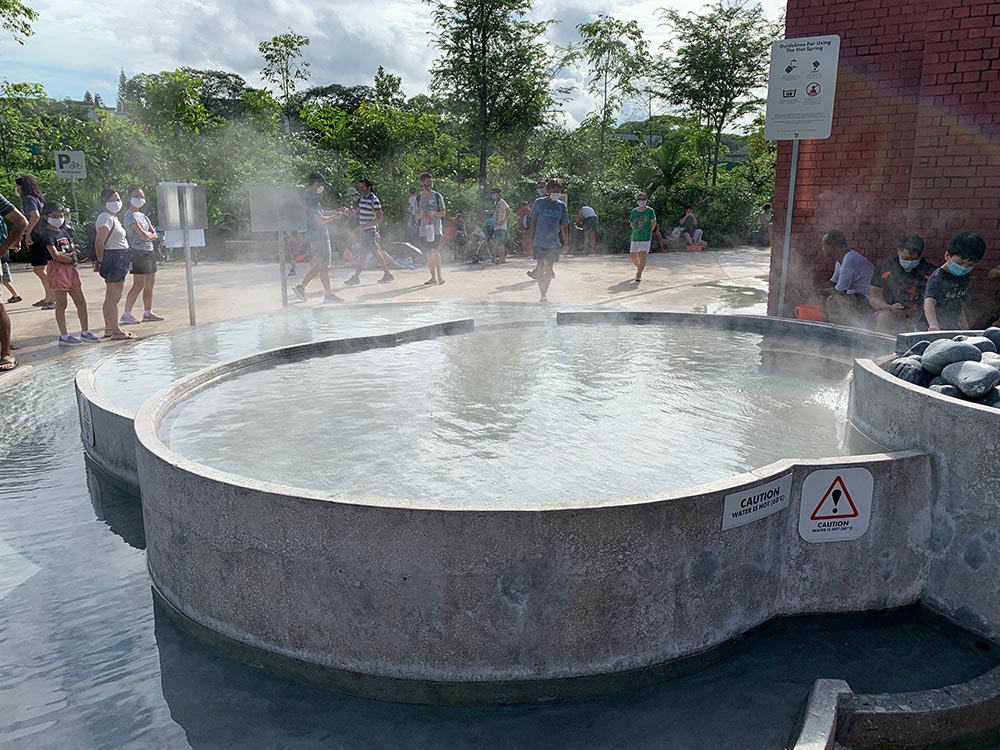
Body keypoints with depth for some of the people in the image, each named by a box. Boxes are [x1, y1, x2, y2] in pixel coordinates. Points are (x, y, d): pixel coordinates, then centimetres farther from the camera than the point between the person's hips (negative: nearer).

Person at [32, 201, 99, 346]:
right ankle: (64, 336, 2)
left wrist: (64, 254, -8)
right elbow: (55, 255, -17)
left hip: (70, 269, 8)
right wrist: (70, 258, -6)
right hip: (57, 269, -8)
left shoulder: (63, 232, 17)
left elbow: (74, 251, 11)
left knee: (81, 302, 9)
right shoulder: (46, 234, -8)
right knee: (61, 304, -3)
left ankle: (85, 332, 18)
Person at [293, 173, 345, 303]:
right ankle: (328, 294, 8)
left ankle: (301, 287, 14)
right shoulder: (312, 198, -18)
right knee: (324, 267, -1)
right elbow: (320, 220, -22)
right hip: (319, 237, -10)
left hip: (314, 237, 10)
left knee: (318, 266, 16)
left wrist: (336, 211, 20)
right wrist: (335, 216, -8)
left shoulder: (306, 196, 15)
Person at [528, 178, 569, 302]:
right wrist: (531, 240, 1)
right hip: (539, 241, -2)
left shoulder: (561, 206, 6)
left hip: (554, 243, 3)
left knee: (549, 268, 9)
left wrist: (566, 243, 9)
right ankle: (542, 295, -4)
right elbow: (533, 222, 3)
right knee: (541, 267, -9)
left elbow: (564, 226, 11)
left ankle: (545, 293, 23)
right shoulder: (539, 203, -1)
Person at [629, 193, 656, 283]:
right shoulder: (634, 211, 4)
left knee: (643, 255, -14)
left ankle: (639, 275, -13)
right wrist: (637, 231, 12)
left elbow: (654, 223, 5)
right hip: (635, 237, 4)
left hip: (646, 238, -4)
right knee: (633, 256, 9)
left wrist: (648, 231, 11)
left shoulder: (650, 211, -3)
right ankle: (639, 268, 38)